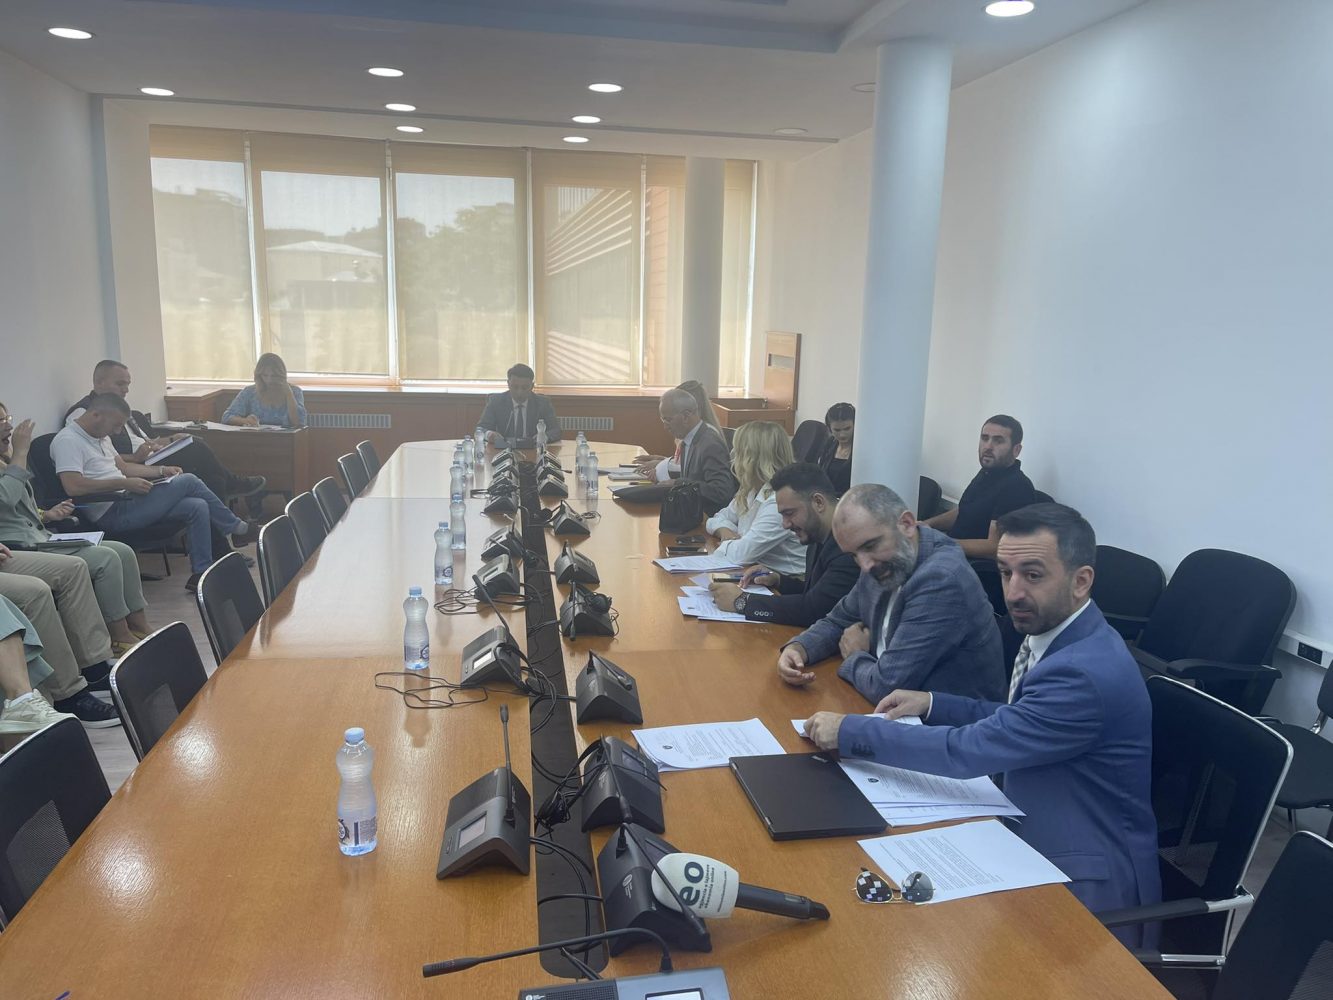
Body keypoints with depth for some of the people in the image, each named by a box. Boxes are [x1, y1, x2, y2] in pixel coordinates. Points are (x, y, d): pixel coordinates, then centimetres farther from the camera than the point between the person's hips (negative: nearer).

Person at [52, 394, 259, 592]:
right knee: (188, 481, -13)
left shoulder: (98, 436, 17)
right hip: (112, 514, -10)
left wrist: (161, 470, 12)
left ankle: (201, 573, -2)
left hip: (125, 502, 10)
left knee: (197, 507, -6)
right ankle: (236, 528, 4)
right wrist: (124, 483, -23)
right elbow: (73, 486, -26)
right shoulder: (67, 440, -14)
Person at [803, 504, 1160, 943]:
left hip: (1085, 887, -8)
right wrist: (932, 704, 3)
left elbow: (968, 750, -28)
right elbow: (1014, 721, 15)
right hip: (1040, 842, 8)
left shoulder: (1085, 672, -29)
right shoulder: (1058, 635, 0)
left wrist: (849, 731, -20)